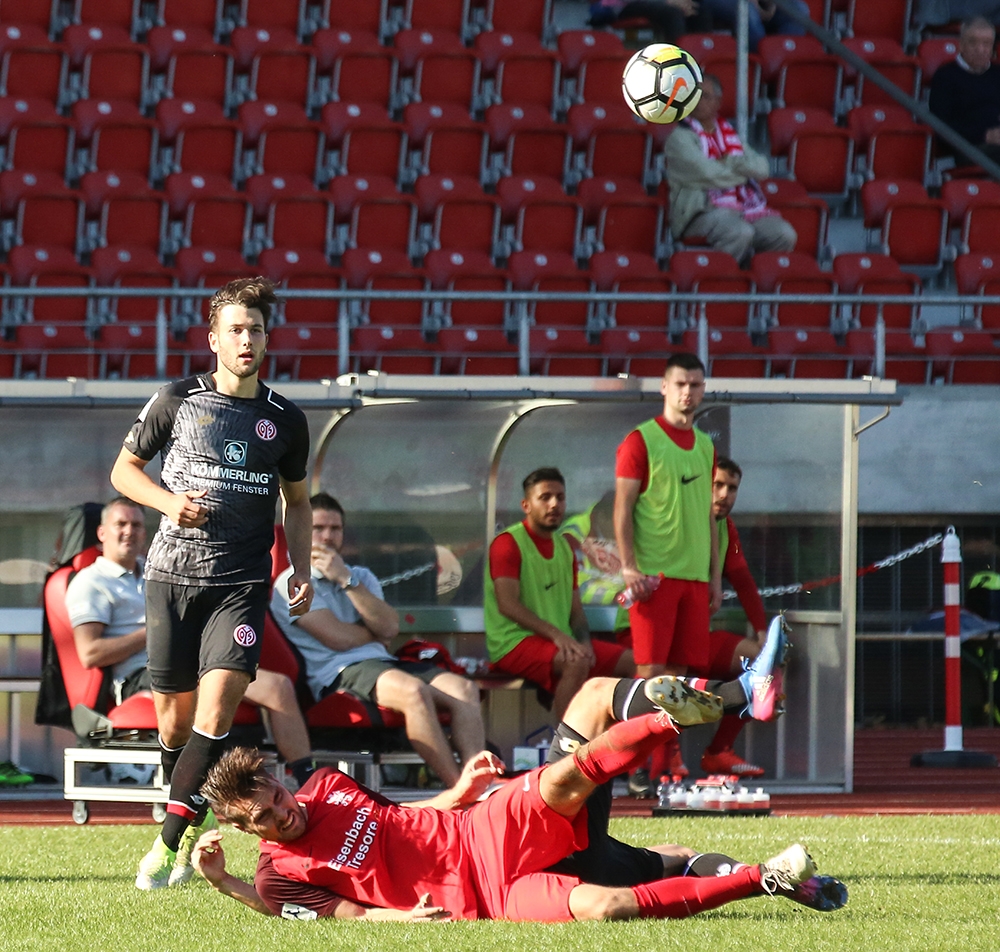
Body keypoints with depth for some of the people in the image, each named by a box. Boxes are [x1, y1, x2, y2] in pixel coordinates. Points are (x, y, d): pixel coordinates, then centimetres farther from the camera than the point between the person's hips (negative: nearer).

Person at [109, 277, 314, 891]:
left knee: (217, 707, -17)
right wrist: (170, 502, -6)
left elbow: (297, 499, 23)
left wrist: (301, 570, 11)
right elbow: (124, 469, 13)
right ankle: (195, 824, 25)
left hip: (242, 580, 0)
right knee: (175, 715, 3)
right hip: (173, 572, 0)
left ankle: (169, 844, -18)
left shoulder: (285, 420, 9)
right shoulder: (176, 401, 4)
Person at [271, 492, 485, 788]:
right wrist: (379, 633, 11)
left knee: (463, 688, -20)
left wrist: (347, 580, 0)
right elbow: (338, 638, -7)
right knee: (413, 691, -36)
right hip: (337, 672, -7)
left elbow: (390, 627, 6)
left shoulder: (360, 576, 27)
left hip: (382, 663, 7)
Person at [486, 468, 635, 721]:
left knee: (633, 661, -4)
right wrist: (556, 635, -26)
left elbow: (576, 610, 18)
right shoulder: (508, 543, -6)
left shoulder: (564, 546, 18)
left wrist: (583, 642, -5)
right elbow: (507, 604, -18)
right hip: (514, 642, -8)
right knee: (576, 663, -35)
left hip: (563, 641, 8)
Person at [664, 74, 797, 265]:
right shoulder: (680, 138, 3)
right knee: (740, 233, -37)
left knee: (784, 235, -20)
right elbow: (708, 174, -9)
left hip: (745, 207, 6)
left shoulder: (728, 134, 22)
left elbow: (762, 167, 10)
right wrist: (744, 171, 7)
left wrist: (731, 162, -5)